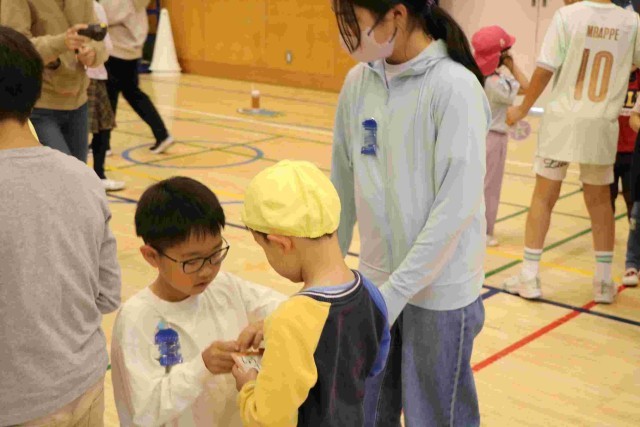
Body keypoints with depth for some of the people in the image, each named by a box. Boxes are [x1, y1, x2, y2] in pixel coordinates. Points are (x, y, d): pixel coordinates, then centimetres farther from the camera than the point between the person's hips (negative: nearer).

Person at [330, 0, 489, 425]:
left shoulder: (455, 87, -17)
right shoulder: (359, 81, 0)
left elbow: (458, 204, -19)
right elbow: (343, 181, 8)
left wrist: (397, 289, -18)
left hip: (439, 288, -5)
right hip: (375, 278, 5)